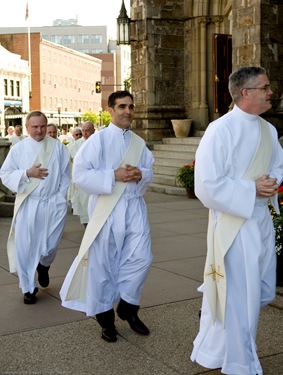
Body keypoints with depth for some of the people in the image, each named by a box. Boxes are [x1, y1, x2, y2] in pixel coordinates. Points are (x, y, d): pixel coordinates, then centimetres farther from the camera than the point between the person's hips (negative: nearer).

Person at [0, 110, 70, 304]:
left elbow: (65, 176, 5)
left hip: (53, 204, 0)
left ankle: (43, 266, 39)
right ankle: (29, 288, 19)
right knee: (25, 247, 2)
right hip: (27, 205, 0)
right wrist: (27, 173, -16)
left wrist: (60, 198, -1)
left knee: (49, 247, 2)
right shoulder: (18, 148, 1)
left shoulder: (58, 147, 1)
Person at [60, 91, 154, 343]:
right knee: (103, 262, 4)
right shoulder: (98, 139, -7)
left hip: (135, 207, 5)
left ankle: (128, 307, 22)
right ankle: (105, 317, 22)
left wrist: (140, 174, -9)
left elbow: (150, 171, 14)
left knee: (141, 257, 0)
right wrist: (114, 176, -21)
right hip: (107, 209, -4)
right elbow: (80, 174, -14)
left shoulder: (139, 143, 10)